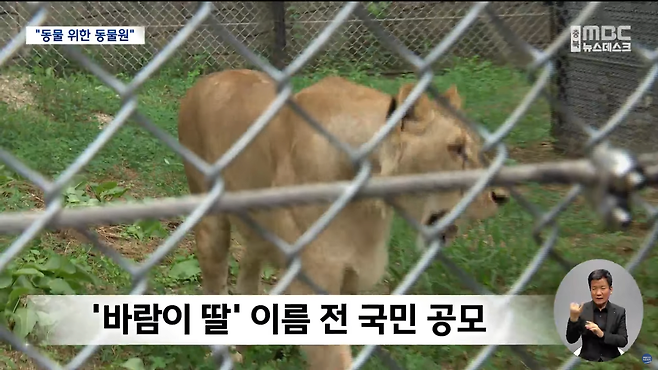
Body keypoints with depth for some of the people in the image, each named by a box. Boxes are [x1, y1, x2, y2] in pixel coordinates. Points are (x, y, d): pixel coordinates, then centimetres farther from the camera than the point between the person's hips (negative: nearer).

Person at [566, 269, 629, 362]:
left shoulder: (619, 312, 3)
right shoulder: (582, 310, 0)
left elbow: (623, 341, -3)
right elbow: (571, 340, -3)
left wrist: (602, 334, -17)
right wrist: (573, 318, -19)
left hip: (611, 362, 1)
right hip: (587, 361, -1)